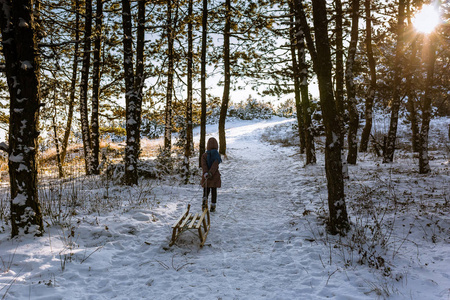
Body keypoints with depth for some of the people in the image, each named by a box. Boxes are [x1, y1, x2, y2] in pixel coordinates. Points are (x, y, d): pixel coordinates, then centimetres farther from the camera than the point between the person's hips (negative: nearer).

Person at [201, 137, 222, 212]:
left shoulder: (204, 155, -4)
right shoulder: (217, 155, -8)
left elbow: (203, 165, -19)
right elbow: (215, 165, -23)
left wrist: (206, 174, -29)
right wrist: (210, 173, -31)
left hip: (206, 176, 1)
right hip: (215, 176, -1)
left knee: (206, 190, 14)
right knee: (214, 191, 12)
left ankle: (204, 201, -13)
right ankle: (213, 207, 15)